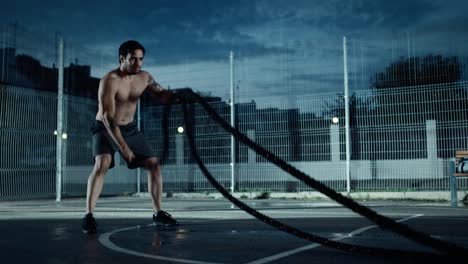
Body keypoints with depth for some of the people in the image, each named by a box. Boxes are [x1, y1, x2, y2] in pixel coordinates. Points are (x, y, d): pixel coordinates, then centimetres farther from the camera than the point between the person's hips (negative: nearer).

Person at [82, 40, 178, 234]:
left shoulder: (144, 77, -5)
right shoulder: (109, 81, -24)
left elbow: (161, 94, 5)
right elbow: (108, 117, -29)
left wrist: (174, 94, -20)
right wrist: (123, 147, -34)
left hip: (129, 128, 6)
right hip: (105, 128, -6)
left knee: (153, 164, 1)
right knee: (102, 163, -30)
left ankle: (158, 213, 13)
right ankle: (89, 216, -24)